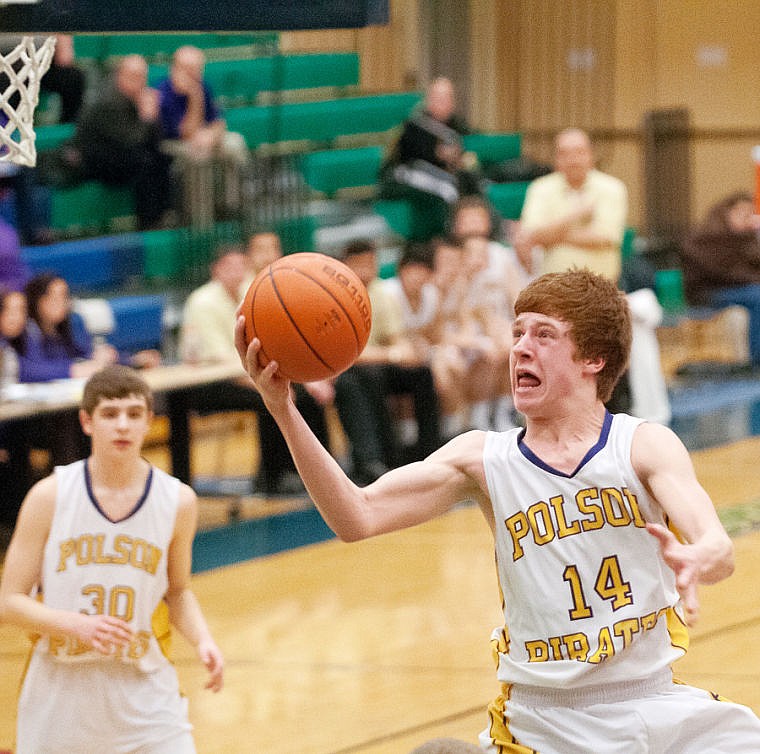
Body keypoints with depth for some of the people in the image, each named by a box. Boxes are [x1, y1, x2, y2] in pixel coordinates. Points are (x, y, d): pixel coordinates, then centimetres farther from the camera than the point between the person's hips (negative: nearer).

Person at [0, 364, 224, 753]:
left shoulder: (178, 501, -1)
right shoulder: (50, 496, -7)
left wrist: (202, 640, -4)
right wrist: (77, 624, -22)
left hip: (145, 694, 1)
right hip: (59, 693, 0)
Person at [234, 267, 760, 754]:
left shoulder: (643, 445, -5)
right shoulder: (483, 460, 0)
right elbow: (358, 518, -9)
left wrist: (693, 563, -44)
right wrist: (283, 409, -20)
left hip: (657, 706, -1)